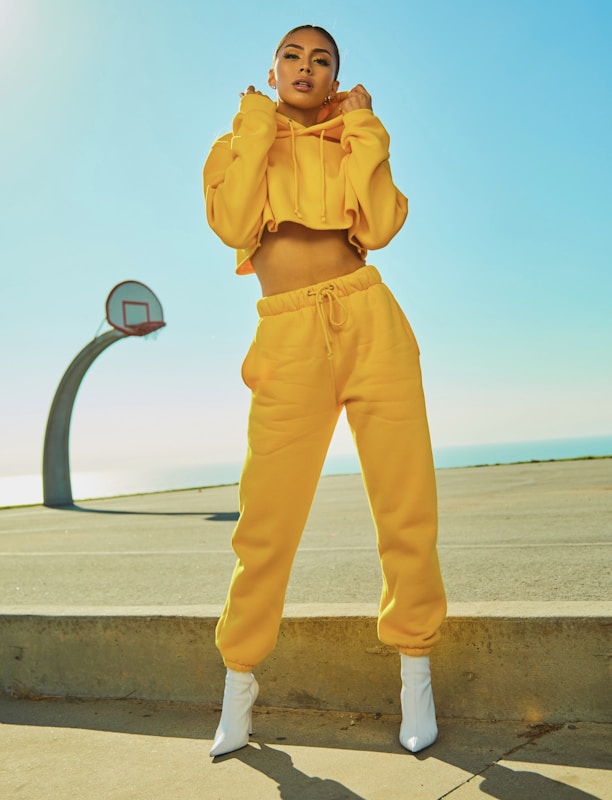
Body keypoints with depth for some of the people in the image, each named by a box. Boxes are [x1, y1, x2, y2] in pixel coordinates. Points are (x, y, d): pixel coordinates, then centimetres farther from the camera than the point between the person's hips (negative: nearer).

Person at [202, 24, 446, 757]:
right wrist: (257, 127, 3)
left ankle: (415, 670, 16)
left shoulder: (354, 143, 20)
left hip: (371, 323, 2)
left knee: (406, 506, -1)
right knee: (267, 521, -5)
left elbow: (378, 227, 0)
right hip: (289, 338, -1)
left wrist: (362, 129, 6)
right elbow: (234, 225, -4)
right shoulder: (238, 142, 17)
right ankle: (239, 681, 15)